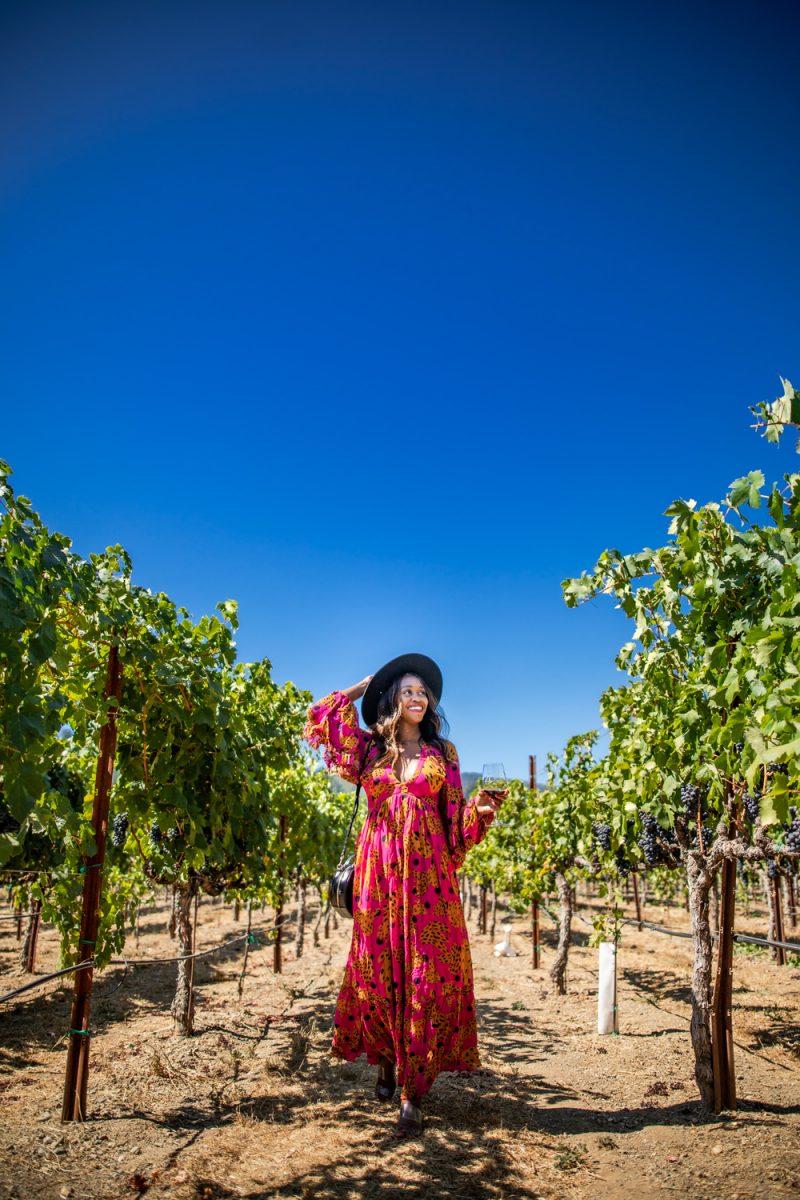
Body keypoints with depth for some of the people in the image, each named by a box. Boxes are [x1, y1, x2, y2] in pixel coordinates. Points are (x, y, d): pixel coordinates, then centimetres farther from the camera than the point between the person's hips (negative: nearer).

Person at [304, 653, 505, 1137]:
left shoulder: (442, 753, 10)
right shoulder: (370, 748, 9)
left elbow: (456, 820, 9)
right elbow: (322, 716, 1)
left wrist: (481, 809, -12)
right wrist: (367, 683, 9)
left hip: (428, 874, -1)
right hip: (379, 871, 1)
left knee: (427, 973, -5)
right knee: (378, 968, 5)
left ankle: (413, 1093, 0)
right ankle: (386, 1062, 26)